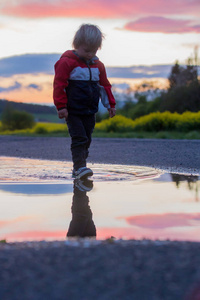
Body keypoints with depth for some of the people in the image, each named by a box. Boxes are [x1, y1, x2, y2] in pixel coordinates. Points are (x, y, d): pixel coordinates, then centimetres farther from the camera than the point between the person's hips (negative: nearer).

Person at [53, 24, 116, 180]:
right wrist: (61, 106, -14)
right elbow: (59, 85, -11)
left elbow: (105, 85, 18)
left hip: (90, 112, 6)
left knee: (86, 139, 9)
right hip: (73, 111, -6)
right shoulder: (67, 62, -11)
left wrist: (110, 104, 16)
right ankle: (80, 167, -15)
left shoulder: (98, 65, 8)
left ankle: (78, 167, 19)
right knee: (79, 138, -14)